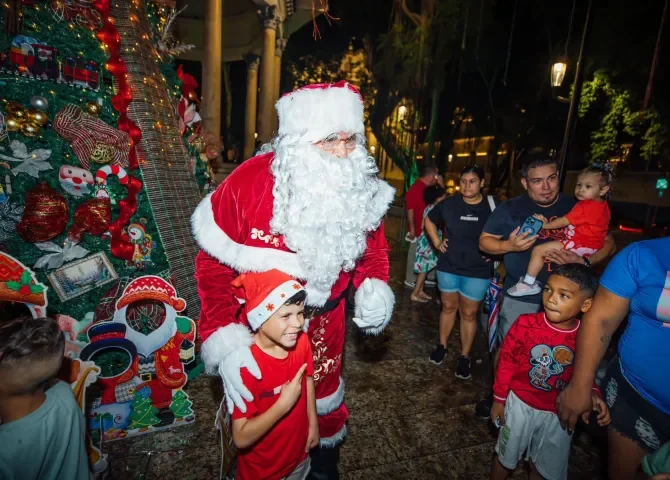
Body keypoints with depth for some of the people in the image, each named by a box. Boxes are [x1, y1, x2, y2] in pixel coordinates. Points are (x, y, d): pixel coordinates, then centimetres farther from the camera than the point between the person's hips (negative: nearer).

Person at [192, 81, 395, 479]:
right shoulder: (249, 182, -26)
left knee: (323, 396, 27)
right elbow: (213, 262, -19)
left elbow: (374, 249, 3)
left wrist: (375, 289, -17)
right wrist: (223, 338, -26)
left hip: (323, 324, 3)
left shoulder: (364, 190, -14)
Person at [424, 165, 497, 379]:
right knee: (449, 306, 16)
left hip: (477, 271, -2)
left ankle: (464, 357, 22)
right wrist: (437, 242, 5)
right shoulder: (449, 204, -3)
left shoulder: (492, 206, -10)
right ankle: (442, 346, 32)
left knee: (469, 313, 8)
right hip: (448, 266, 2)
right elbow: (429, 220, 13)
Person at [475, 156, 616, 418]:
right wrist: (509, 245, -23)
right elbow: (484, 241, -2)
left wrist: (583, 261, -16)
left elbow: (608, 243, 4)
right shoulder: (511, 208, -5)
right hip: (520, 297, -1)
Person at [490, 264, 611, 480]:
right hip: (520, 405, -2)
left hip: (559, 414, 2)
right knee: (506, 458, 21)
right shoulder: (525, 324, -23)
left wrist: (592, 394, -20)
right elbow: (506, 362, -11)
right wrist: (499, 399, -4)